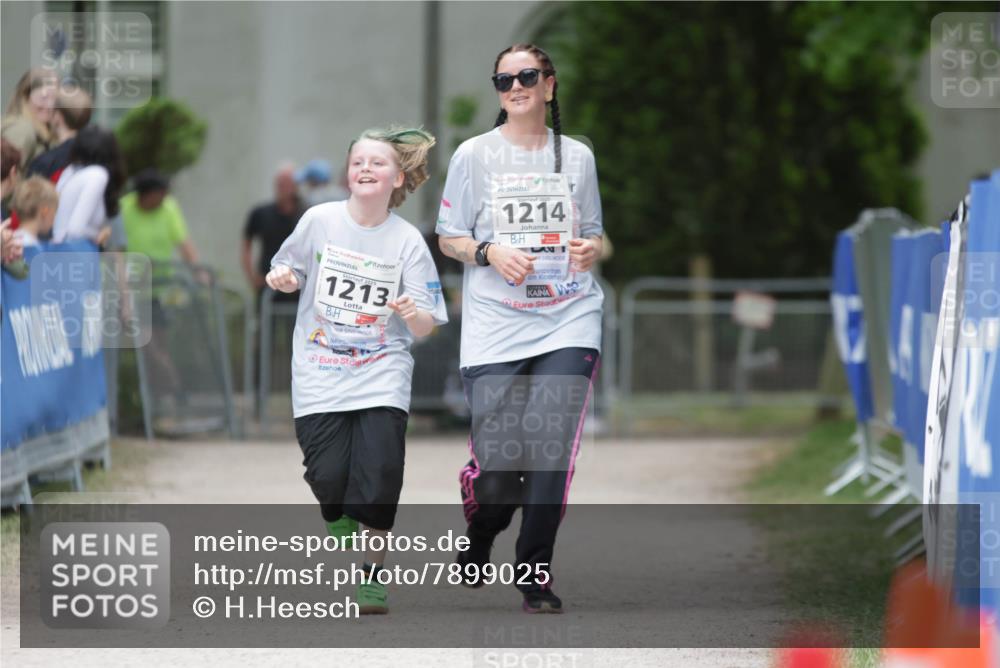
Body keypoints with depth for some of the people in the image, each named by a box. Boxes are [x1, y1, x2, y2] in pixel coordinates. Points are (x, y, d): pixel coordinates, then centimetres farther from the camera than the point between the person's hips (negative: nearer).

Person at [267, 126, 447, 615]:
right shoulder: (319, 220, -1)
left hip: (382, 376, -1)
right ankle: (340, 527, 25)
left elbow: (425, 329, -4)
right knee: (328, 476, -12)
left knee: (379, 474, -14)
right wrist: (281, 278, -9)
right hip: (321, 376, 1)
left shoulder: (407, 241, -4)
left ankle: (373, 575, 8)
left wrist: (412, 313, -27)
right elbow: (287, 272, 14)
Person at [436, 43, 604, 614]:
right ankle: (480, 536, 28)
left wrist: (591, 249, -2)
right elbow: (448, 238, 8)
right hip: (495, 326, -1)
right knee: (496, 468, -6)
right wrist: (490, 252, -12)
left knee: (552, 453, -14)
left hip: (569, 322, 1)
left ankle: (536, 576, -2)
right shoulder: (475, 154, 6)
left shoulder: (577, 156, 12)